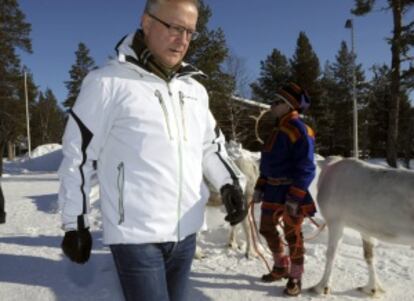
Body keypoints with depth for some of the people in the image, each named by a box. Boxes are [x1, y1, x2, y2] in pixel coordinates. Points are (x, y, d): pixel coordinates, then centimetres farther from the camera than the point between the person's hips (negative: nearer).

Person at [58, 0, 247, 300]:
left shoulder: (195, 90, 9)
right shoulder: (108, 82, -9)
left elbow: (211, 146, 16)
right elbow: (78, 155, -5)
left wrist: (230, 184, -2)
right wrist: (75, 223, -2)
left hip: (186, 233, 6)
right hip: (136, 236, -6)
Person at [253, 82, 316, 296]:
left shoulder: (299, 130, -16)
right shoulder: (277, 129, 13)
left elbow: (306, 168, -20)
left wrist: (295, 197, -23)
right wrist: (260, 186, 15)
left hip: (290, 191, -9)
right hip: (273, 189, 9)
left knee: (292, 234, 3)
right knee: (267, 229, 17)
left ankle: (295, 277, 20)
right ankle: (281, 267, 36)